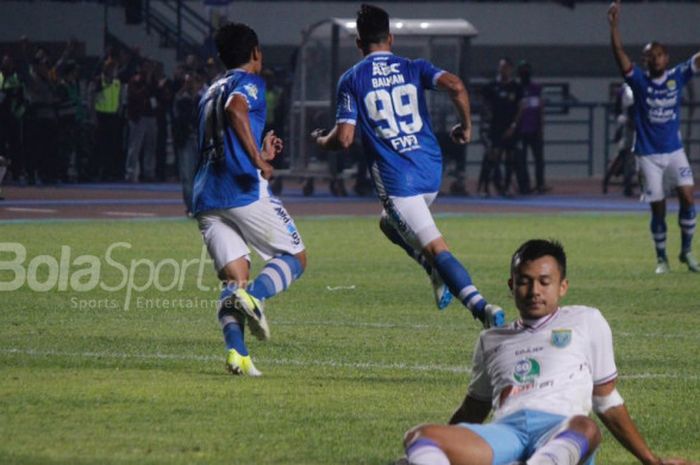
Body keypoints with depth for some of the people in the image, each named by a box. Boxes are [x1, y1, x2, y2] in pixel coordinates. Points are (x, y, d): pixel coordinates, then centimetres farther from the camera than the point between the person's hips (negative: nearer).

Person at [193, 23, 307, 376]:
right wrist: (258, 159, -22)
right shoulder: (249, 83, 3)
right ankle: (254, 296, -25)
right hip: (243, 189, -7)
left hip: (205, 197, 7)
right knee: (295, 257, 5)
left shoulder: (210, 92, 27)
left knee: (234, 278, 3)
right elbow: (235, 109, -22)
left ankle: (236, 351, -20)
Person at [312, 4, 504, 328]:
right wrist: (466, 125, 7)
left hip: (395, 179, -5)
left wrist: (320, 141, 18)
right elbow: (455, 86, -9)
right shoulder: (413, 68, 9)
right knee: (390, 224, 30)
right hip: (431, 171, 5)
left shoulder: (351, 80, 1)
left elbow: (343, 139, -4)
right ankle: (438, 275, 8)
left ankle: (481, 308, -27)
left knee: (436, 249, -10)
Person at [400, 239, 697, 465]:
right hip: (505, 431, 2)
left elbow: (607, 401, 29)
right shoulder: (491, 340, 33)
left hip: (560, 429, -2)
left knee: (585, 429, -43)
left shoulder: (586, 322, 27)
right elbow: (472, 411, 39)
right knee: (419, 437, -29)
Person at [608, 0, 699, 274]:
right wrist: (614, 25, -28)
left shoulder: (677, 77, 1)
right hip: (648, 154, -1)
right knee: (658, 208, 0)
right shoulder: (639, 81, -4)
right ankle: (661, 258, 14)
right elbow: (619, 54, -16)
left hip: (674, 151, 1)